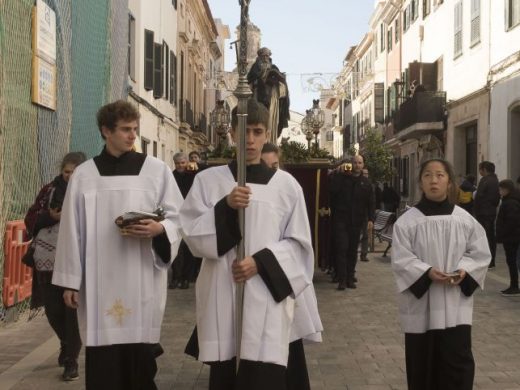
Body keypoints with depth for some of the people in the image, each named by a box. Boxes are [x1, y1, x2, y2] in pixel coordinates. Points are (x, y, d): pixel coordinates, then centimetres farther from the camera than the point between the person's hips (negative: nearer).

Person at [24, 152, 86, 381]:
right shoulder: (50, 190, 6)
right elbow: (30, 219, 5)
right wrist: (51, 217, -13)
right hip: (50, 260, 3)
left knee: (74, 309, -3)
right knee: (53, 309, 10)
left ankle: (71, 360, 9)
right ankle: (66, 343, 39)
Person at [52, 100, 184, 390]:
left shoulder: (157, 170, 4)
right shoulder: (84, 174, 6)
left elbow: (178, 217, 5)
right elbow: (72, 230, 7)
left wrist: (159, 229, -17)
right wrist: (70, 280, 5)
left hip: (142, 281, -1)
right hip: (98, 283, 1)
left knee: (140, 364, 1)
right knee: (101, 366, 2)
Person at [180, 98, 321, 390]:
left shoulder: (286, 184, 5)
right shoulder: (208, 180, 5)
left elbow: (298, 242, 4)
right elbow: (193, 235, 0)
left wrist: (260, 263, -11)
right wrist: (225, 207, -14)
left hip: (269, 297, -1)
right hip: (223, 297, 1)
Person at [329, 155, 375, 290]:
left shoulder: (366, 183, 10)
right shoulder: (342, 177, 3)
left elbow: (370, 203, 8)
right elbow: (332, 190, -11)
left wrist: (370, 219, -2)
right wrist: (338, 174, -14)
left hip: (356, 221, 3)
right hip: (341, 219, -2)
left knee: (353, 250, 6)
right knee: (342, 248, -8)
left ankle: (350, 278, 14)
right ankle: (342, 279, -6)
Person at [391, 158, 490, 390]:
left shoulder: (465, 220, 2)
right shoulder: (407, 221, -5)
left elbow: (480, 253, 6)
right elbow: (401, 260, -8)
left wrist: (465, 270, -13)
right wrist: (427, 272, -22)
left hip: (456, 304, 1)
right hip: (421, 305, -1)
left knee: (458, 362, -3)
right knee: (423, 364, 9)